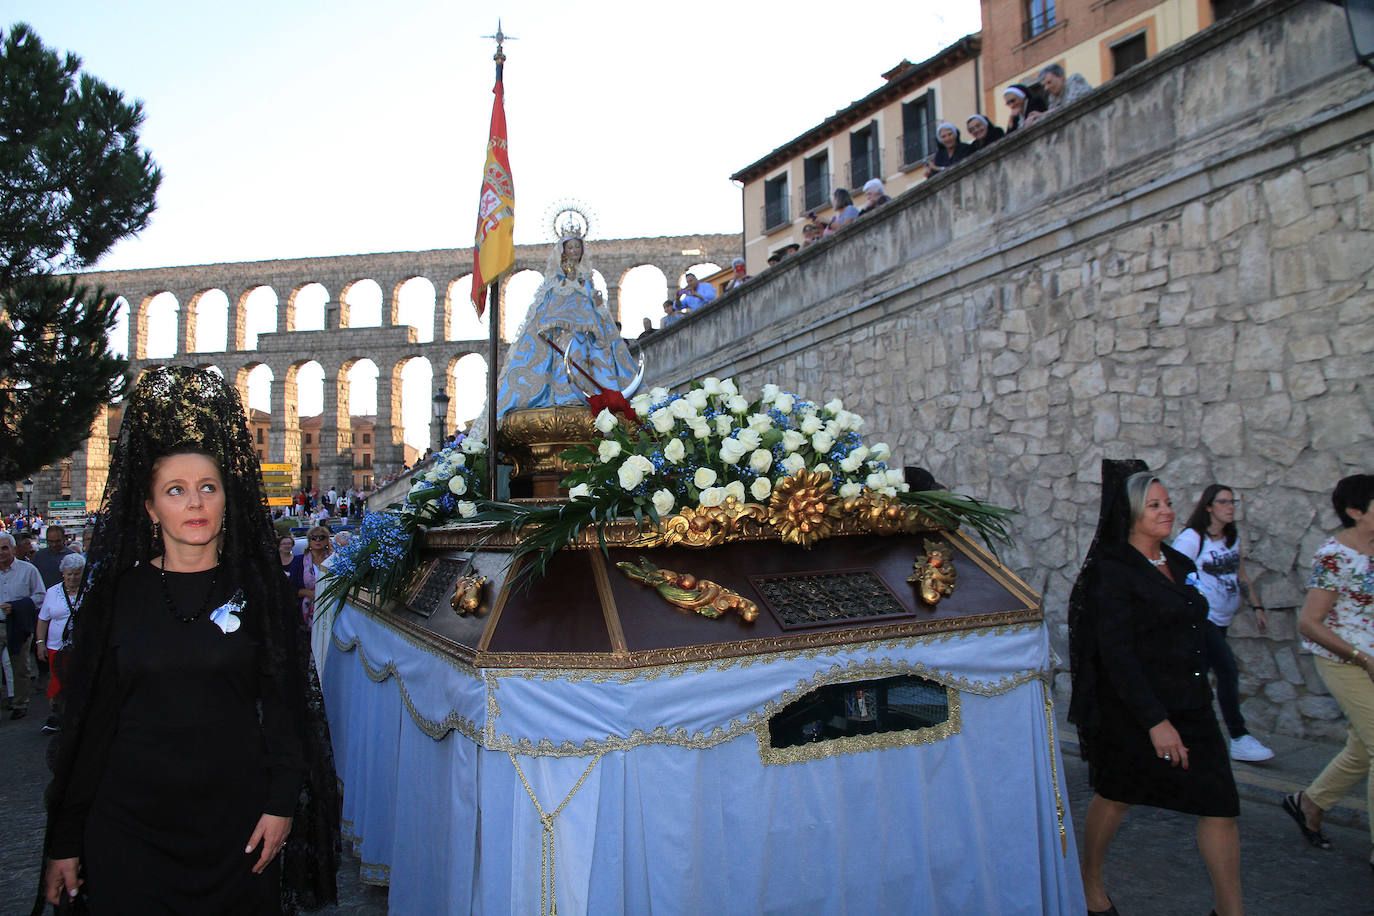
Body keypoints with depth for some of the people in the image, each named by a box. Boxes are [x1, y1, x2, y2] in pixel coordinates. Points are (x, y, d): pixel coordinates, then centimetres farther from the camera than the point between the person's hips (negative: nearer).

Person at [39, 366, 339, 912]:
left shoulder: (259, 591, 0)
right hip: (129, 823, 0)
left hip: (237, 820, 0)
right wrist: (65, 841, 4)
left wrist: (281, 803, -7)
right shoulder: (117, 595, 2)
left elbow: (285, 703, 0)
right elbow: (87, 719, 4)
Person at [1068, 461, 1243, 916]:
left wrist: (1193, 701, 19)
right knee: (1117, 795, 11)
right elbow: (1115, 653, -20)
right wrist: (1155, 720, -24)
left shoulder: (1180, 565, 10)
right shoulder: (1113, 572, -14)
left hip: (1190, 705, 6)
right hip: (1134, 709, -6)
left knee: (1220, 805, 1)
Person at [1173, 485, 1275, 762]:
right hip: (1199, 617, -7)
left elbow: (1242, 578, 20)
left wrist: (1257, 607, 12)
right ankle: (1239, 739, -9)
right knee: (1228, 669, -15)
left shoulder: (1233, 539, 13)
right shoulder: (1191, 538, -11)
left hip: (1221, 620, 7)